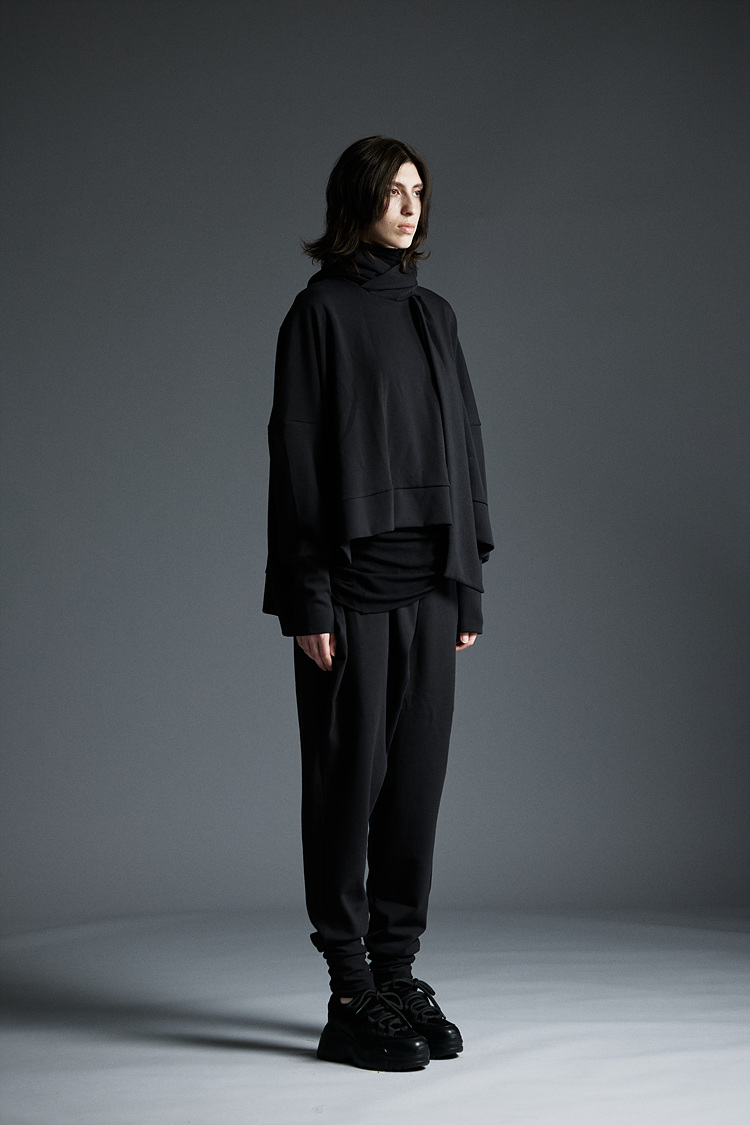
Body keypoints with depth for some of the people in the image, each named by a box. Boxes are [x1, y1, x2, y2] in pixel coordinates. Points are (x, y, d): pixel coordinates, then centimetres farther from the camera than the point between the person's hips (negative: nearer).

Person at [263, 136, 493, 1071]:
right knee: (349, 781, 0)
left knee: (417, 779, 8)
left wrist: (470, 583, 11)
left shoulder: (434, 314, 15)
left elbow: (464, 448, 16)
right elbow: (295, 458, -7)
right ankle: (352, 996, 8)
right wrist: (306, 600, -13)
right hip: (353, 587, -6)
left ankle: (399, 974, 19)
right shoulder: (320, 311, -2)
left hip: (431, 585, 6)